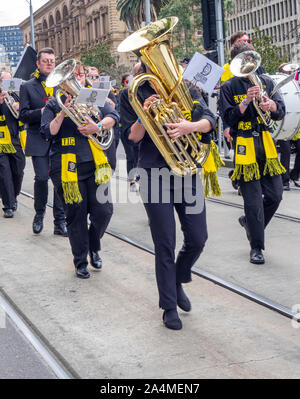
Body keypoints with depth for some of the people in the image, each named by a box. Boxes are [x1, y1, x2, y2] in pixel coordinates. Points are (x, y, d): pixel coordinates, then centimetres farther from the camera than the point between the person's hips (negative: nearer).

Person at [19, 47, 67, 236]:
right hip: (39, 141, -2)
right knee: (42, 177, -11)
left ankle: (60, 221, 8)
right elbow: (23, 115, 0)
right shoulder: (28, 87, 8)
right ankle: (39, 214, 13)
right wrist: (42, 112, -17)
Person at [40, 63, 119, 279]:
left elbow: (113, 116, -2)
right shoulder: (54, 104, 6)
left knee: (103, 210, -5)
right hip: (67, 167, -2)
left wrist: (98, 126, -20)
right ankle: (80, 262, 18)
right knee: (77, 216, 2)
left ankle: (94, 247, 24)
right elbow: (48, 132, -6)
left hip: (94, 163, 2)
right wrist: (63, 112, -17)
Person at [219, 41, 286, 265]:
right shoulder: (229, 87, 1)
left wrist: (272, 105, -15)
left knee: (275, 195, 3)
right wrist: (247, 100, -19)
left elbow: (281, 113, 7)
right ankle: (256, 247, 10)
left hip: (266, 144, 4)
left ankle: (249, 222, 30)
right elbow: (228, 119, -8)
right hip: (245, 147, -4)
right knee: (253, 200, -3)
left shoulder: (266, 81, 10)